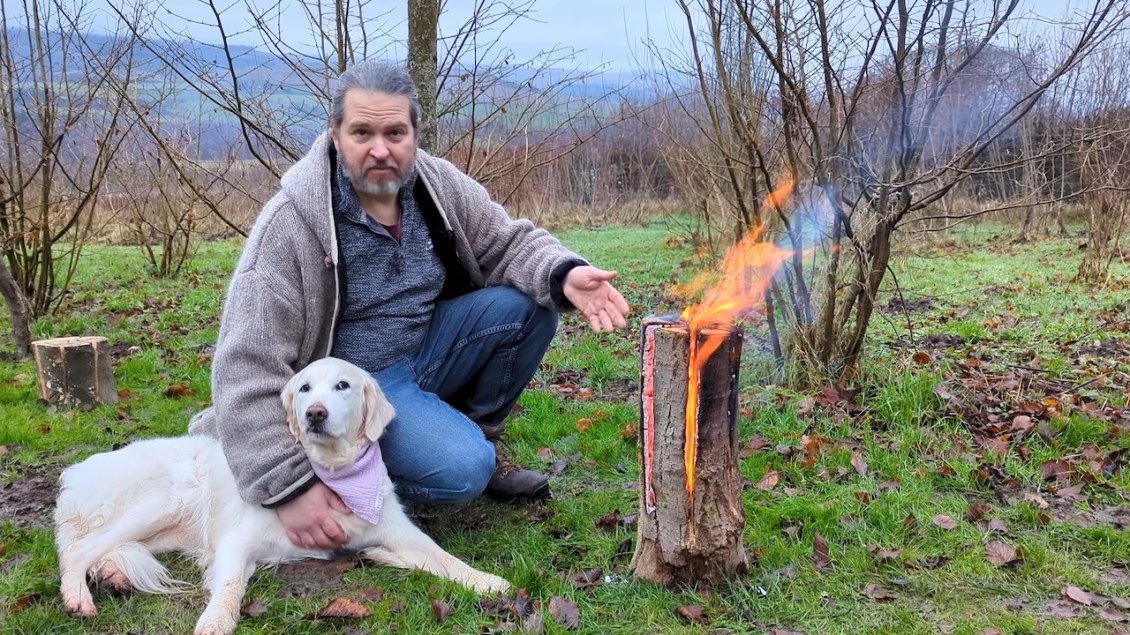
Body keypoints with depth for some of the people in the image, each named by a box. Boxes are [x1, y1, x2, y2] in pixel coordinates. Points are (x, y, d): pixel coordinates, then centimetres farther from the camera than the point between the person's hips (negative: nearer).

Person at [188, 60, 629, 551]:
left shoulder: (439, 184, -6)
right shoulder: (292, 222, -22)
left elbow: (509, 242, 3)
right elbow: (248, 366, -23)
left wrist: (564, 276, -22)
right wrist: (288, 488, -27)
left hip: (427, 349, 6)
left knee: (527, 304, -14)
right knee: (462, 470, -28)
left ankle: (478, 434, 5)